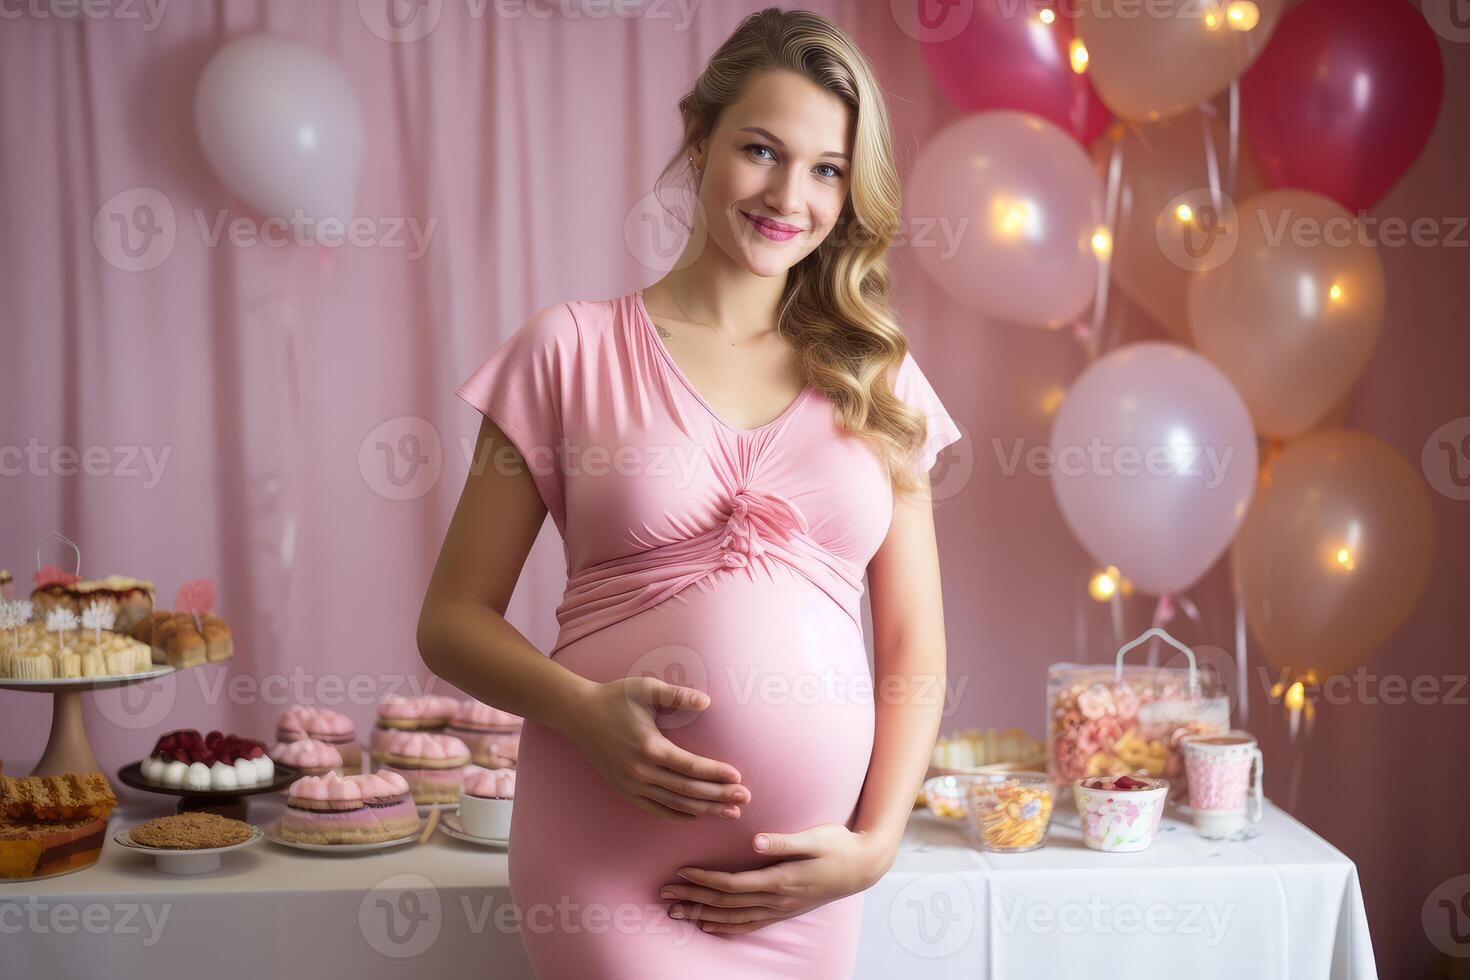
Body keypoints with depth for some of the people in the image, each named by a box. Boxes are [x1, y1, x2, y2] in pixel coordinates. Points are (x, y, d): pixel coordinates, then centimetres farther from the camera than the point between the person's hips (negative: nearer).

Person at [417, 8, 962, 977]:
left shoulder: (879, 380, 10)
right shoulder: (573, 348, 2)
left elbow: (915, 658, 11)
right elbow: (453, 619, 3)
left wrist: (875, 844, -2)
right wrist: (582, 708, -15)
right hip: (609, 850, -2)